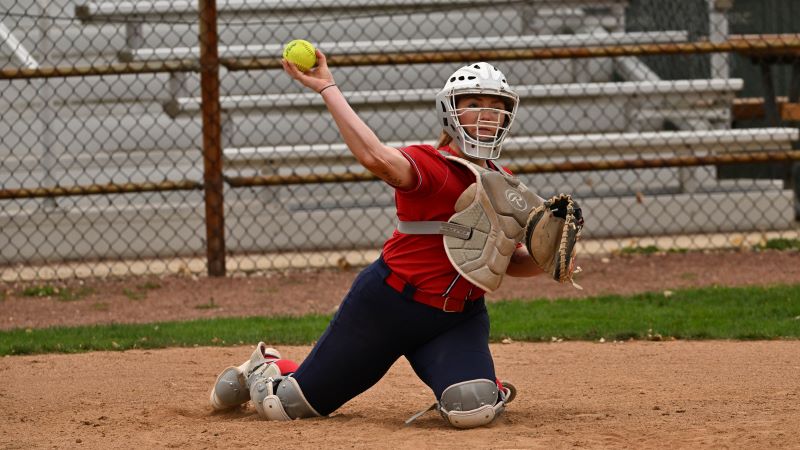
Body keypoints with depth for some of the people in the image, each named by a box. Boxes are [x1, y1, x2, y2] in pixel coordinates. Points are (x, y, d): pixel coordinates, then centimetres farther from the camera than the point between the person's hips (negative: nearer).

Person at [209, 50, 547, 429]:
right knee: (285, 406, 8)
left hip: (459, 316, 4)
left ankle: (482, 385, 11)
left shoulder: (503, 184, 6)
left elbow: (511, 261, 14)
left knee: (472, 411, -28)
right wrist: (327, 89, -37)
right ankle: (264, 367, 46)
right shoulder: (429, 164, -15)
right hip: (390, 302, -4)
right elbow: (376, 158, -37)